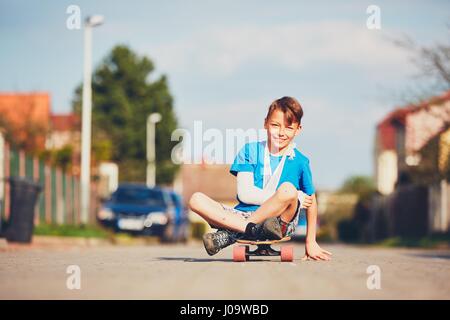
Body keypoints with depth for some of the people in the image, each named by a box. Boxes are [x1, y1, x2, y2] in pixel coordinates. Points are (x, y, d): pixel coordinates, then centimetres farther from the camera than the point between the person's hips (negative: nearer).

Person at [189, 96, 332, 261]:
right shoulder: (250, 150, 6)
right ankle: (251, 229, -38)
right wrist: (289, 198, -10)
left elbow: (310, 201, 15)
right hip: (243, 216, 1)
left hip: (279, 224, -1)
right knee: (196, 200, -19)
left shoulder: (300, 162, 5)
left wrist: (310, 242, 15)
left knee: (287, 188, -33)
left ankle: (229, 235, -25)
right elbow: (245, 194, -4)